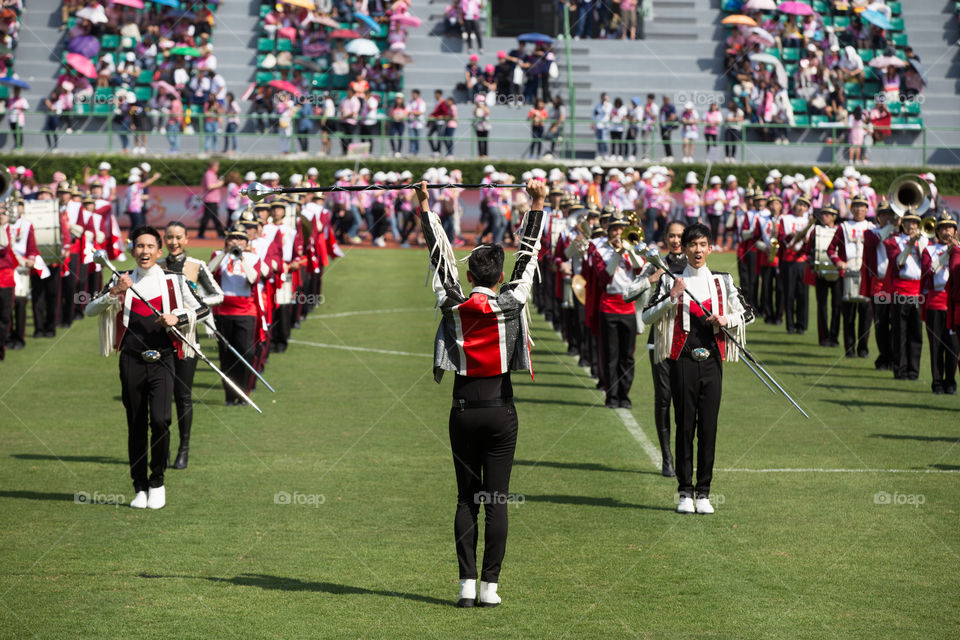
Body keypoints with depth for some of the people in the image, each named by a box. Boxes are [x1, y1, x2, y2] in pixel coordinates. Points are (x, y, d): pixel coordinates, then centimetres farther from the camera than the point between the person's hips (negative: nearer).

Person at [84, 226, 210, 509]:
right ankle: (140, 489, 15)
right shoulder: (121, 281, 9)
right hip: (132, 362, 2)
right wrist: (114, 292, -14)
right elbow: (90, 310, 2)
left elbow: (203, 309, 9)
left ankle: (157, 482, 1)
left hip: (162, 361, -1)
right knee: (136, 426, 5)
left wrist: (178, 318, -9)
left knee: (160, 420, -17)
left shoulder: (174, 282, 7)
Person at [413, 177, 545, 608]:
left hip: (464, 408, 2)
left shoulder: (453, 305, -3)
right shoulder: (509, 304, -7)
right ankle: (490, 585, -2)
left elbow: (439, 252, 5)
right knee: (496, 500, 0)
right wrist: (537, 205, 4)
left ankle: (466, 584, 2)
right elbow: (528, 254, 0)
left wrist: (424, 206, 12)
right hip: (499, 408, -2)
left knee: (466, 498, 7)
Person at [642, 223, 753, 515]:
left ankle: (704, 493, 7)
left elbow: (748, 314, 13)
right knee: (685, 426, 0)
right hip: (683, 360, -2)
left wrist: (727, 320, -6)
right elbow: (647, 317, -3)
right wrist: (671, 298, -17)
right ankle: (685, 493, 6)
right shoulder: (671, 281, 4)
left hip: (712, 361, 2)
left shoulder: (722, 281, 10)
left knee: (708, 427, 1)